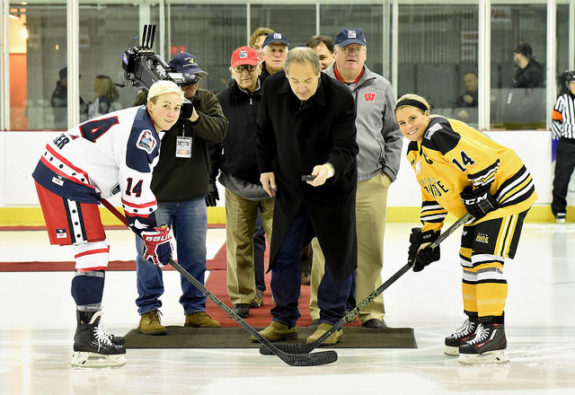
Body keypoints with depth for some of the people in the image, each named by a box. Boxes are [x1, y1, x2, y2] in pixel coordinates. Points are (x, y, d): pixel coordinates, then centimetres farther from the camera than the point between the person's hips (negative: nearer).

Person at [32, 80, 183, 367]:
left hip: (66, 176, 11)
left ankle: (88, 330, 24)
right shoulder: (142, 134, -20)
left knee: (95, 253, 15)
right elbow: (137, 195, -20)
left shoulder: (143, 124, 13)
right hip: (65, 180, -11)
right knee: (92, 253, -13)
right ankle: (87, 343, -15)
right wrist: (156, 238, -13)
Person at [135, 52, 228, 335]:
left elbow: (219, 130, -9)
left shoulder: (206, 101, 5)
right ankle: (148, 311, 11)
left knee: (195, 253, 11)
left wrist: (195, 118, -27)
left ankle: (195, 309, 24)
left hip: (193, 194, 4)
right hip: (154, 193, -4)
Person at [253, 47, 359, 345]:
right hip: (289, 186, 3)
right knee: (284, 253, 7)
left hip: (332, 187, -3)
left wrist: (330, 168, -45)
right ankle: (284, 320, 19)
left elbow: (346, 148, -26)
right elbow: (265, 131, 7)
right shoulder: (273, 88, -11)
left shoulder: (341, 98, -24)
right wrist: (265, 167, 6)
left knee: (337, 253, 4)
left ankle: (331, 321, 18)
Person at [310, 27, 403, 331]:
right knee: (325, 249, 1)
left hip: (370, 183, 1)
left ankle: (370, 310, 13)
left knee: (369, 250, 3)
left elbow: (394, 134, 13)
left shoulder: (381, 87, 9)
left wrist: (389, 172, 6)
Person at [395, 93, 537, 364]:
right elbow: (432, 196, 18)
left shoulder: (439, 133, -22)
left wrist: (476, 195, -21)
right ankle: (475, 324, 25)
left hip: (506, 189, -11)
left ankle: (494, 331, -16)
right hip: (480, 203, 11)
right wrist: (427, 236, 13)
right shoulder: (415, 151, 11)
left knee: (486, 258, -16)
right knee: (469, 259, 14)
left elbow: (484, 159, -28)